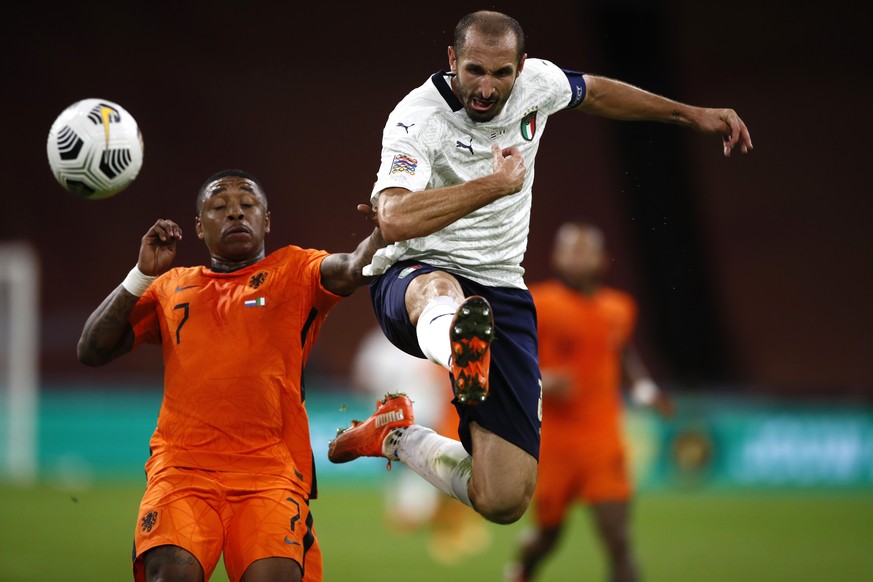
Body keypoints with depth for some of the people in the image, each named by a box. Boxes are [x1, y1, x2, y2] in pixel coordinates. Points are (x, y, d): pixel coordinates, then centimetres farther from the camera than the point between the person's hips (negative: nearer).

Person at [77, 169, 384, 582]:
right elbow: (91, 352, 15)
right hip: (182, 466, 1)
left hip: (271, 470, -1)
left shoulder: (294, 271, 13)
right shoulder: (171, 287, 20)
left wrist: (385, 229, -30)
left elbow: (353, 269, -8)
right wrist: (142, 276, 5)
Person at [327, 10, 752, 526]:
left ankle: (398, 436, 17)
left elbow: (595, 93, 25)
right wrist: (497, 184, -35)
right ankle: (459, 348, -82)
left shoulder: (537, 82, 0)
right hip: (414, 275, -5)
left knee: (503, 501, -8)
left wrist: (691, 115, 28)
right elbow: (394, 221, -35)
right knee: (439, 288, -47)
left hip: (500, 290, 5)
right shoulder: (419, 119, -17)